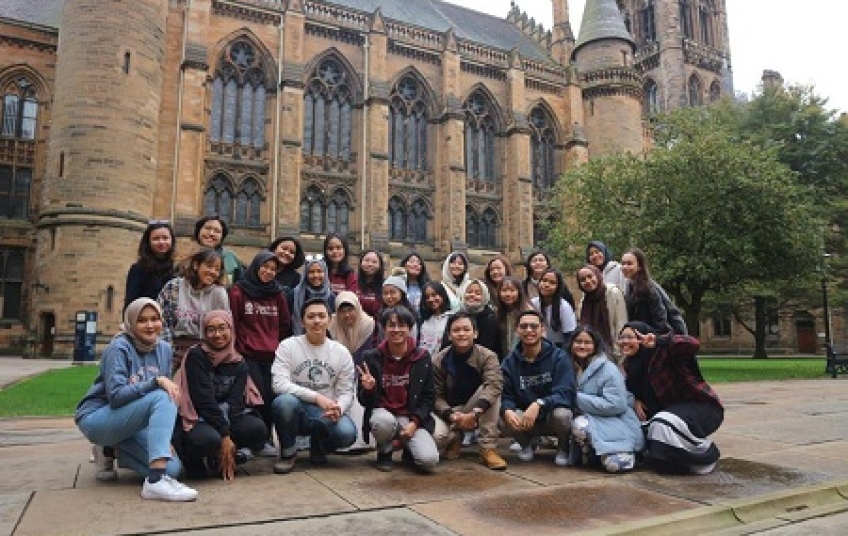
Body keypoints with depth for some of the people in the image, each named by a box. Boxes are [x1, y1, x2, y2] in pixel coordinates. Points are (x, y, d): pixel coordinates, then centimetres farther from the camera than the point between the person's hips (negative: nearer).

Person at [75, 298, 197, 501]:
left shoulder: (164, 349, 3)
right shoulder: (119, 347, -15)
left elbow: (168, 391, 6)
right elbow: (116, 395, -25)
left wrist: (165, 438, -3)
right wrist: (156, 381, -34)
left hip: (128, 426, 6)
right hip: (96, 419, -6)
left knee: (173, 468, -14)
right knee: (161, 399, -32)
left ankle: (114, 452, 12)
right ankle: (156, 482, -37)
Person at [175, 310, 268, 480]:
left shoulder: (238, 363, 4)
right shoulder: (196, 356, -9)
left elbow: (235, 402, -7)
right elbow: (204, 400, -16)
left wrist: (228, 438, -21)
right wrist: (225, 436, -22)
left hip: (227, 417, 4)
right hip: (197, 418, -4)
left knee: (258, 429, -23)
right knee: (209, 439, -37)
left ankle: (218, 459, 1)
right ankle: (195, 461, 0)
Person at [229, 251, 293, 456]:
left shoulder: (278, 293, 14)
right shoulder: (238, 291, 3)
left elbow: (285, 325, 19)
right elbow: (231, 323, 3)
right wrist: (234, 349, 1)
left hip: (273, 356, 3)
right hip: (247, 355, -3)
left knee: (271, 397, -2)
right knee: (258, 397, -9)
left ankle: (265, 439, 15)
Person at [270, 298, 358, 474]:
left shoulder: (342, 353, 3)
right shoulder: (287, 346, -3)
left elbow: (346, 392, 2)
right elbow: (279, 384, -14)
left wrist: (338, 408, -22)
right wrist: (316, 397, -24)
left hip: (327, 414, 2)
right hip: (296, 410, -1)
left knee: (347, 433, -29)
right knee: (284, 401, -35)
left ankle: (319, 446, 11)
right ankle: (288, 452, -4)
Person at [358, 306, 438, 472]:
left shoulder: (422, 357, 0)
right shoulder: (371, 357, -2)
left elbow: (429, 396, 4)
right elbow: (364, 401, 3)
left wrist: (415, 422, -11)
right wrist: (368, 389, -21)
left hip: (412, 418, 1)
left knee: (429, 460, -24)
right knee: (384, 421, -38)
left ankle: (408, 447, 15)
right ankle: (384, 451, 0)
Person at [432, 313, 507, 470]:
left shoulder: (488, 356, -13)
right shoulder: (439, 361, -9)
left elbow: (493, 385, -31)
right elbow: (437, 396, -10)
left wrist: (474, 413, -44)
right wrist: (451, 415, -30)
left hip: (477, 414, 0)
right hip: (449, 411, 0)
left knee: (491, 392, -30)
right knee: (437, 436, -32)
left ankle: (488, 449, -23)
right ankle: (455, 437, 7)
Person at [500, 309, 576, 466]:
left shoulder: (559, 357, -12)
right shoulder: (509, 362, -2)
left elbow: (565, 394, -23)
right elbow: (505, 396, -6)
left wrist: (539, 404, -40)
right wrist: (508, 410, -31)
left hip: (552, 415, -2)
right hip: (525, 420, 2)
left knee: (561, 414, -35)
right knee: (502, 420, -26)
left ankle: (563, 448, 2)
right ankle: (528, 444, 9)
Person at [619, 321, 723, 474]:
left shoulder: (662, 352, -22)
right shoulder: (631, 364, 3)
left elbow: (693, 345, -40)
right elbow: (633, 388, 18)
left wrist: (658, 342, -51)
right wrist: (636, 401, -5)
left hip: (701, 406, -9)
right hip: (671, 408, 9)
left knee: (665, 425, -34)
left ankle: (706, 457, -6)